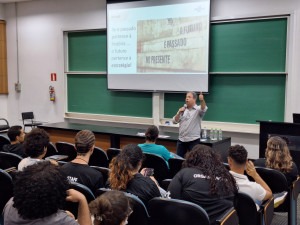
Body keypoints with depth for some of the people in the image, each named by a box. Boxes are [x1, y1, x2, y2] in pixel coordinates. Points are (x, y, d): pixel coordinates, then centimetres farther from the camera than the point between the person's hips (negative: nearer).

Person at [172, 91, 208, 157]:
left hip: (194, 140, -5)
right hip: (181, 140, 5)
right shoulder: (182, 109, 11)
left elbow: (204, 109, -27)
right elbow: (174, 121, 6)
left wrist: (202, 100, -47)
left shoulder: (198, 109, -4)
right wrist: (179, 113, -11)